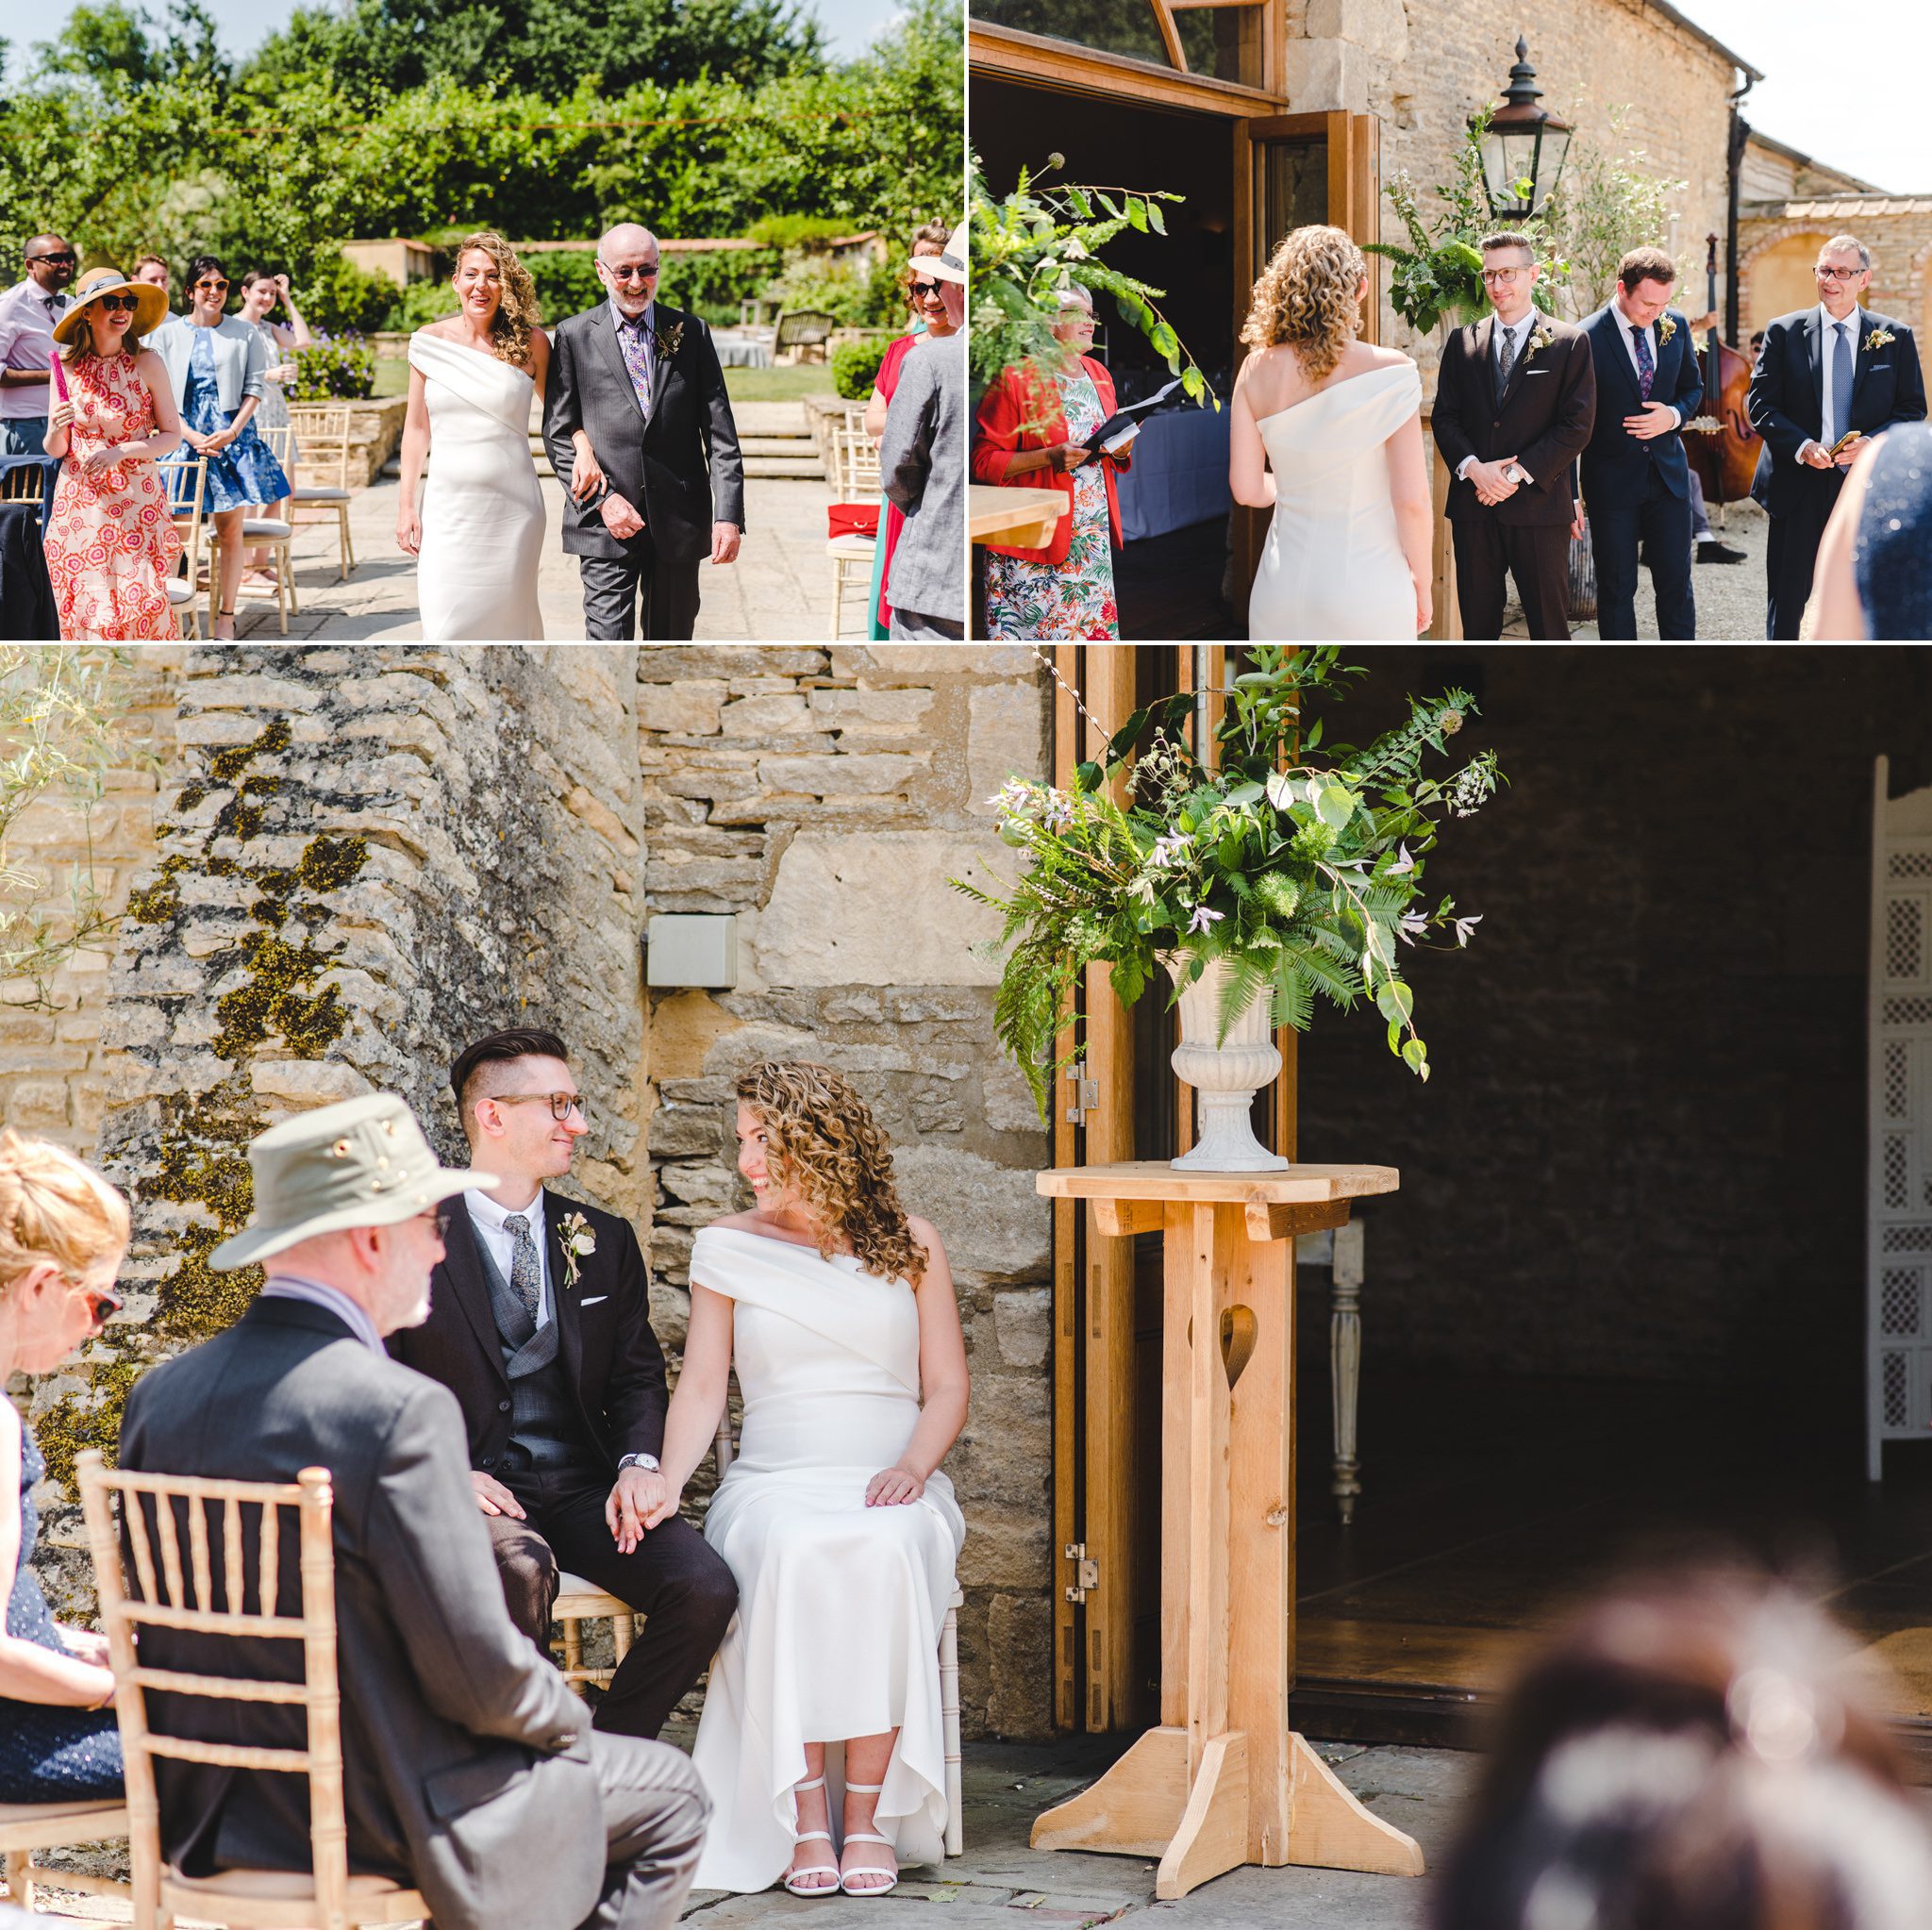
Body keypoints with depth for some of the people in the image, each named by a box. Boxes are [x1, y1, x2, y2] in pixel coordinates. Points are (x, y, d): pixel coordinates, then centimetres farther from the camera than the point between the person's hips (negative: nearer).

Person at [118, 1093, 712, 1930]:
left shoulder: (161, 1396, -1)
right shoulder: (399, 1411, -23)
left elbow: (151, 1629, 8)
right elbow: (478, 1677, -21)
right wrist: (567, 1719, 0)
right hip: (380, 1821, -8)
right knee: (669, 1797, 15)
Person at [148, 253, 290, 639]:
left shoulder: (244, 334, 7)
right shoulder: (167, 333, 5)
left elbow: (254, 388, 4)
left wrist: (232, 432, -9)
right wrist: (191, 437, -10)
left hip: (233, 436, 1)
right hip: (182, 434, -1)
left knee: (230, 531, 1)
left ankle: (225, 617, 8)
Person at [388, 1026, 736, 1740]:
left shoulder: (605, 1243, 16)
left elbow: (637, 1377, 16)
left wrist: (638, 1462, -5)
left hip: (585, 1490, 4)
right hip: (477, 1487, -4)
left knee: (705, 1588, -23)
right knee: (521, 1570, -38)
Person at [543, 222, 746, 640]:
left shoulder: (691, 333, 7)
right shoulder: (574, 336, 3)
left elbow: (719, 432, 5)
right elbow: (558, 432, 2)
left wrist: (729, 514, -5)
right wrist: (602, 501, -10)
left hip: (678, 523, 2)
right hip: (605, 526, -2)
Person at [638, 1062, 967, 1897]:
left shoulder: (908, 1244, 12)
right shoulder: (727, 1247, 13)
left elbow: (946, 1388, 9)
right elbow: (701, 1387, 7)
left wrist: (912, 1465, -11)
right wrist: (668, 1478, -12)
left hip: (891, 1490, 0)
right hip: (775, 1483, 0)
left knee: (885, 1551, -37)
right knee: (791, 1552, -37)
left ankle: (869, 1814, -32)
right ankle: (803, 1819, -34)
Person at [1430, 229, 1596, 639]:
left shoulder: (1569, 342, 1)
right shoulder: (1463, 343, 11)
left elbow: (1577, 424, -5)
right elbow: (1444, 417, 8)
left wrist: (1519, 473, -14)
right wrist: (1473, 468, -11)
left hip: (1538, 504, -3)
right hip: (1474, 507, 3)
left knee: (1550, 626, 0)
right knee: (1477, 622, 7)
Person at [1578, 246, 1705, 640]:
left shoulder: (1675, 326, 1)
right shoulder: (1588, 338, -13)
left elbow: (1692, 387, 16)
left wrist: (1674, 415, -9)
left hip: (1668, 474, 4)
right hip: (1612, 481, -4)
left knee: (1676, 584, 7)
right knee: (1616, 588, 4)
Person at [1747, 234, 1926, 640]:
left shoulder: (1895, 338, 4)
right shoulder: (1784, 333, 2)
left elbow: (1913, 409, 4)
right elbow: (1761, 405, 0)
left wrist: (1871, 443, -15)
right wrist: (1801, 446, -17)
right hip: (1798, 487, -1)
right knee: (1786, 600, 3)